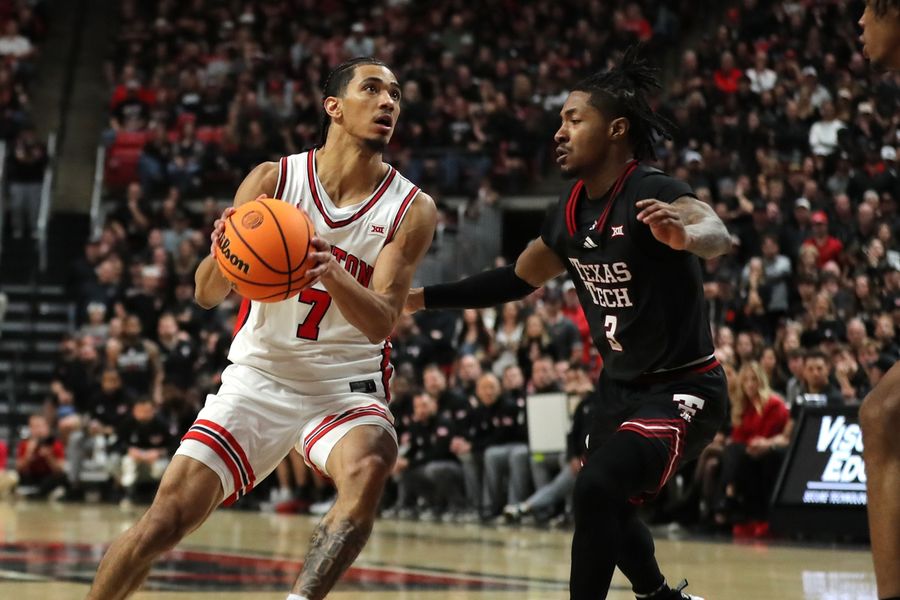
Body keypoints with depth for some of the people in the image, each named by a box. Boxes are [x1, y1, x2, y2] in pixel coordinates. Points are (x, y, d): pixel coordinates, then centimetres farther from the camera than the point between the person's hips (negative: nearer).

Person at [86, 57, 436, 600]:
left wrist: (332, 274, -34)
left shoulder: (412, 209, -5)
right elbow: (208, 295, -4)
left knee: (369, 470, -34)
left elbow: (380, 322, -14)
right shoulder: (274, 180, -4)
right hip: (260, 376, 1)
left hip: (346, 386, -1)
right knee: (166, 520, -7)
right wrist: (224, 254, -28)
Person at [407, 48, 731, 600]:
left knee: (598, 487, -27)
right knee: (605, 507, 22)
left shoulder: (653, 194, -22)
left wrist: (684, 235, -66)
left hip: (682, 389, -9)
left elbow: (718, 235, -43)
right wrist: (419, 299, 14)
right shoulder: (570, 213, 1)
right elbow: (519, 279, 18)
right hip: (621, 387, 9)